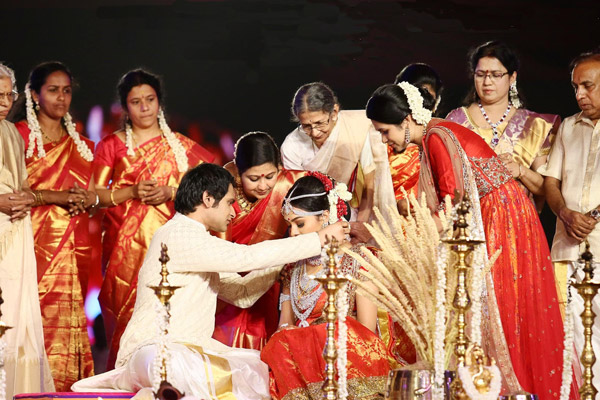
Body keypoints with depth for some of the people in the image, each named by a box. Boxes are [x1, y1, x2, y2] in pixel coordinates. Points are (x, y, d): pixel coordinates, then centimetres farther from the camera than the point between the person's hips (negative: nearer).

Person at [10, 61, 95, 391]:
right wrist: (53, 196, -15)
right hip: (38, 244, -5)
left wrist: (90, 199, 1)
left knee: (71, 323, -1)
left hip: (75, 248, 5)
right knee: (39, 319, -12)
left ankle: (69, 385, 0)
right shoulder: (19, 135, 2)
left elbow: (91, 193, 24)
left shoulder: (81, 144, 21)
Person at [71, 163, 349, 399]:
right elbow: (248, 258, -18)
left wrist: (282, 258, 13)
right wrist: (318, 240, -11)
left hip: (191, 350, 11)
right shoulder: (177, 235, -12)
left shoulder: (199, 243, 21)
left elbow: (242, 294, 23)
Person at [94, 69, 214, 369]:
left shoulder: (179, 145, 12)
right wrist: (132, 192, -10)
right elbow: (94, 194, 3)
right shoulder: (111, 146, 10)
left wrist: (169, 192, -9)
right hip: (125, 245, -1)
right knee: (126, 317, -7)